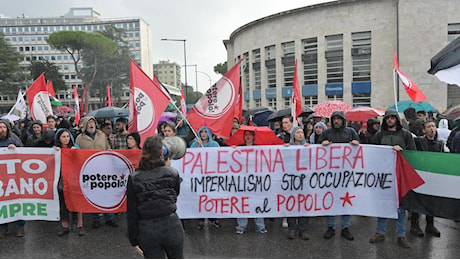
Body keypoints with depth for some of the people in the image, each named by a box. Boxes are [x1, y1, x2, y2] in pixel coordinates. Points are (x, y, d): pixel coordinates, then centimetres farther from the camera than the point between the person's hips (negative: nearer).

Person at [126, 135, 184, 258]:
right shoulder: (172, 173, -6)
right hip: (171, 225, 0)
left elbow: (131, 212, -4)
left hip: (147, 230, 0)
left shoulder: (134, 178, -6)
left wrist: (134, 240, 5)